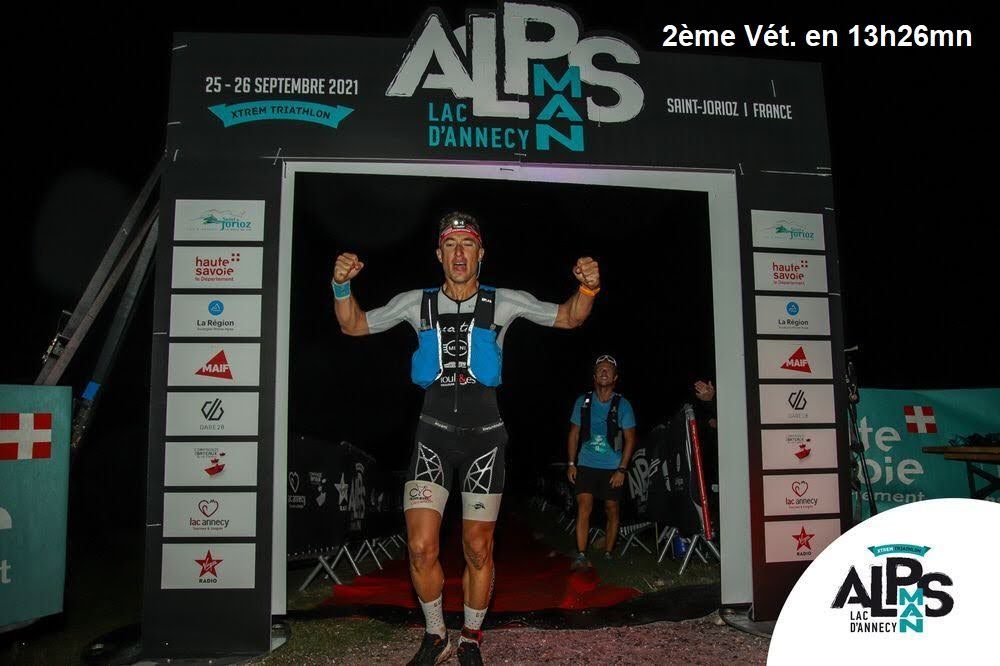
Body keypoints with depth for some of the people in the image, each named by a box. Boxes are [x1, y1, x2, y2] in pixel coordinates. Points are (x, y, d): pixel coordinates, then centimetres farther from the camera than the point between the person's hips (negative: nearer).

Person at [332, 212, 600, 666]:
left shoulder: (505, 303, 0)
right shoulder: (417, 303, 2)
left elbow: (568, 318, 6)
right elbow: (354, 326, 9)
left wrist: (588, 288, -15)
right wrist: (343, 285, -10)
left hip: (484, 435, 0)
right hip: (433, 432, 1)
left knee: (478, 549, 6)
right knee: (421, 547, -7)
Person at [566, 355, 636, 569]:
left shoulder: (622, 405, -2)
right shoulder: (583, 401, 4)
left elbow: (630, 439, -1)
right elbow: (574, 434, 10)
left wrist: (621, 469, -8)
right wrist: (571, 463, 4)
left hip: (613, 468, 0)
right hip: (586, 465, 1)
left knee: (611, 510, 6)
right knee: (584, 506, -12)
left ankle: (607, 555, 19)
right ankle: (581, 556, -13)